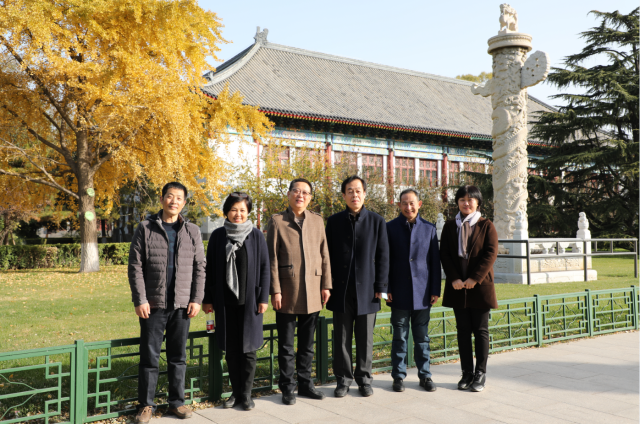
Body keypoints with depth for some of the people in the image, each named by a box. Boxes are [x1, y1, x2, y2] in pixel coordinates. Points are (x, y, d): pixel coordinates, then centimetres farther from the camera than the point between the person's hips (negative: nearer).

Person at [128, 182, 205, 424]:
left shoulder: (192, 231, 6)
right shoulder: (146, 229, 0)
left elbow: (199, 268, 5)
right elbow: (135, 266, -3)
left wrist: (196, 299, -2)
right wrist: (140, 300, -9)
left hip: (182, 305, 2)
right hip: (153, 305, -2)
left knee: (178, 357, 10)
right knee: (149, 357, 5)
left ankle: (177, 401, 23)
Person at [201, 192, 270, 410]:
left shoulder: (256, 236, 0)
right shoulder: (218, 236, 3)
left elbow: (264, 268, 0)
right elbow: (210, 269, 6)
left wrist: (263, 298, -5)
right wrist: (207, 298, 4)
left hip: (249, 301, -1)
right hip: (225, 302, 2)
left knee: (248, 348, 3)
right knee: (230, 349, 9)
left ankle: (246, 393, 16)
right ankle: (236, 391, 22)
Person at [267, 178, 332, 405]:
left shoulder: (317, 220, 10)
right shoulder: (277, 221, 0)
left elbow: (324, 255, 9)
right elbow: (272, 258, -4)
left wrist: (326, 285, 4)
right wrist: (275, 290, -9)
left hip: (312, 292, 3)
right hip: (287, 292, -3)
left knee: (307, 343, 13)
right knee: (286, 344, 6)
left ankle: (305, 383, 26)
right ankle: (287, 387, 17)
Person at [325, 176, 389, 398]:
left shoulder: (377, 221, 3)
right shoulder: (334, 221, 5)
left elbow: (382, 257, 2)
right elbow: (328, 255, 6)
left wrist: (380, 287, -4)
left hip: (367, 289, -1)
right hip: (341, 290, 1)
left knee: (365, 338, 8)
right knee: (341, 338, 7)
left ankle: (364, 379, 22)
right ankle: (343, 379, 20)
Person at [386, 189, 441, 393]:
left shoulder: (429, 228, 6)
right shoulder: (390, 228, 1)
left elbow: (435, 261, 6)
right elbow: (385, 260, 1)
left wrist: (435, 290, 2)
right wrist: (386, 289, -4)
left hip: (422, 292, 1)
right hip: (399, 293, -1)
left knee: (422, 337, 10)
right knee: (399, 337, 6)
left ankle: (424, 375, 21)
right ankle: (398, 376, 17)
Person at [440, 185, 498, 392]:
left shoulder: (486, 226, 1)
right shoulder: (450, 226, 9)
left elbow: (491, 254, -7)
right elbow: (444, 254, 4)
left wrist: (474, 278, -14)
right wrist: (454, 278, -8)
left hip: (480, 285, -2)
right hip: (457, 287, 3)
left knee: (480, 330, 3)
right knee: (463, 330, 7)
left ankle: (480, 373, 13)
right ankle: (467, 372, 15)